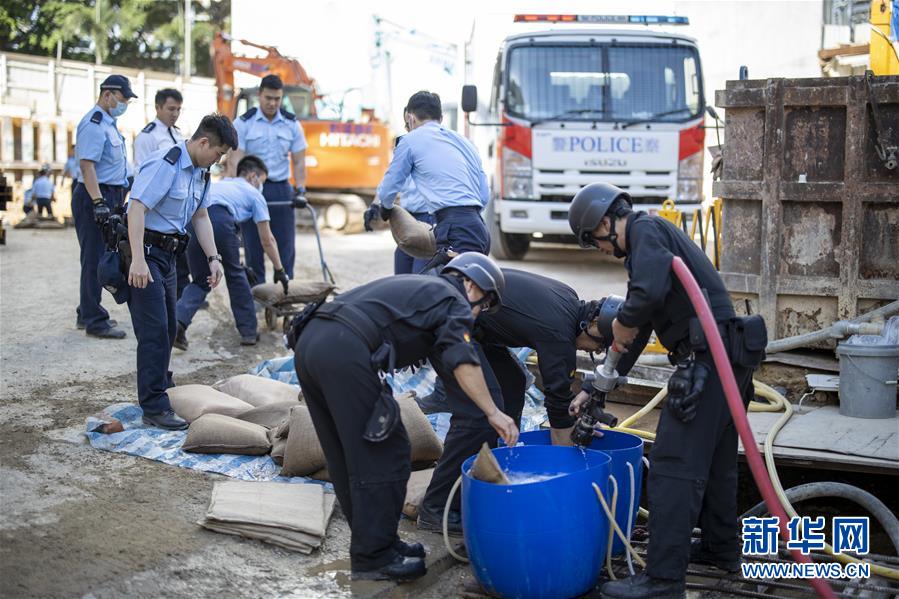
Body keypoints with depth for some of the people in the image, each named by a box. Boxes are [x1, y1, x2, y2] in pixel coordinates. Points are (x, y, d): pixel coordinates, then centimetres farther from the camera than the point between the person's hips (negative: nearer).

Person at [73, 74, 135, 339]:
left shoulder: (108, 123, 18)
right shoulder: (94, 124, -14)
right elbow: (87, 165, -22)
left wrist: (116, 200, 26)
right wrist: (99, 202, -28)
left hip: (109, 196, 10)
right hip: (95, 197, -10)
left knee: (98, 258, 16)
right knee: (95, 259, -7)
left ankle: (88, 314, 26)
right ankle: (94, 321, -3)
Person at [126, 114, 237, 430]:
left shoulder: (200, 172, 10)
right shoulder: (165, 164, -20)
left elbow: (200, 216, 19)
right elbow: (136, 209, -27)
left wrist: (213, 257, 9)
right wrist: (138, 260, -33)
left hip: (167, 253, 10)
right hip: (146, 251, -9)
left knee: (167, 329, 17)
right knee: (154, 330, -11)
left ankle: (159, 388, 32)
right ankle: (154, 407, -8)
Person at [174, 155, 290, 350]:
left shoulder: (219, 184, 39)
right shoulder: (253, 194, 24)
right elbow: (267, 241, 24)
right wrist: (279, 271, 35)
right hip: (220, 222, -4)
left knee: (201, 281, 17)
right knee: (236, 276, 16)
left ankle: (178, 321, -5)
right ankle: (248, 332, 22)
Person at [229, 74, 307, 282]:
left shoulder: (292, 124, 5)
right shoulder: (243, 123, -3)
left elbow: (299, 162, 7)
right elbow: (234, 161, -8)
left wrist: (300, 189, -7)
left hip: (281, 190, 2)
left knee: (286, 247, 0)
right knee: (253, 248, 2)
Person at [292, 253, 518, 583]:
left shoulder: (417, 286, 35)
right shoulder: (454, 301, 8)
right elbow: (462, 360, -11)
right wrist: (493, 413, -11)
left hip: (308, 340, 9)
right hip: (345, 351, -9)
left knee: (347, 457, 17)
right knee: (384, 456, 2)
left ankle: (375, 542, 27)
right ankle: (372, 556, 8)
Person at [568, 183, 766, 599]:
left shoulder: (645, 229, -5)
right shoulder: (656, 237, 25)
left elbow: (650, 293, -26)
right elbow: (635, 332, 26)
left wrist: (622, 322, -5)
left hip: (706, 358, -10)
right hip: (730, 356, 10)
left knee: (673, 465, -9)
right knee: (715, 458, 23)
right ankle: (721, 548, 38)